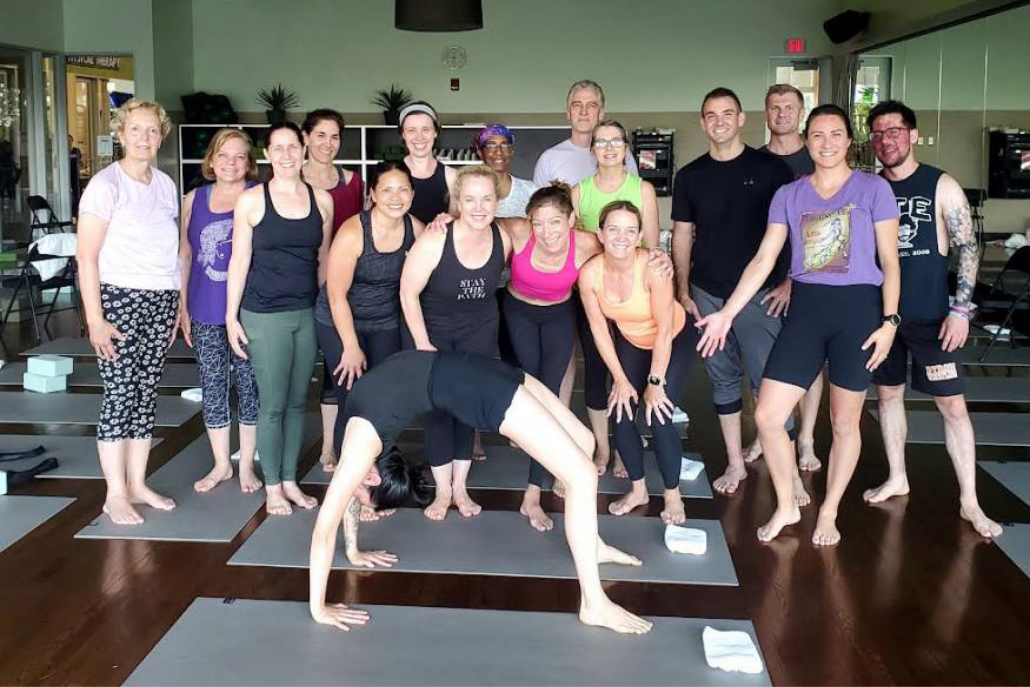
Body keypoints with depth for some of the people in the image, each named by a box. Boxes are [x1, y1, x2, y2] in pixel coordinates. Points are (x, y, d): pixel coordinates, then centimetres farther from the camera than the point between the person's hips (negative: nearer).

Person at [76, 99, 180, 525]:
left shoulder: (165, 185, 11)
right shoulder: (105, 185, -7)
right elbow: (86, 257, -10)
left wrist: (176, 307, 9)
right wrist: (95, 319, -15)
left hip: (162, 301, 6)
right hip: (119, 299, -5)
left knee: (146, 393, 9)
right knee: (119, 395, -4)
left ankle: (137, 484, 18)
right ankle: (115, 494, 6)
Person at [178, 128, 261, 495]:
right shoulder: (194, 199, 8)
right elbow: (185, 254, 13)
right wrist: (182, 306, 10)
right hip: (206, 312, 4)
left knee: (249, 386, 4)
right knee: (212, 388, 10)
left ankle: (246, 465, 19)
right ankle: (221, 464, 24)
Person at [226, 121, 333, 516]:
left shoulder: (322, 200, 5)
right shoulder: (251, 200, -3)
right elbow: (239, 261, -2)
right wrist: (231, 316, -4)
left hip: (307, 313, 3)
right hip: (264, 315, -3)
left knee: (297, 402, 10)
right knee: (273, 405, 0)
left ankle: (290, 480, 22)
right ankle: (272, 486, 14)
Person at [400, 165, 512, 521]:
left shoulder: (503, 239, -17)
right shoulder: (434, 241, -29)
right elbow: (408, 293, -20)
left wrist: (480, 310, 10)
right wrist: (423, 345, -17)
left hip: (478, 330, 3)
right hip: (431, 327, -3)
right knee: (438, 404, -2)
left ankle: (460, 486, 17)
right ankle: (442, 490, 10)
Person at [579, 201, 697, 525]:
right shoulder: (589, 273, -24)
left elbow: (664, 331, -25)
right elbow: (599, 329, -11)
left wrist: (655, 382, -19)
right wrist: (621, 379, -7)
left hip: (675, 339, -4)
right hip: (630, 341, 4)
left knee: (658, 417, -13)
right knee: (621, 413, -4)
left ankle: (673, 496, 10)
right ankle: (638, 489, 20)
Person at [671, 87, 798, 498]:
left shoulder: (769, 169, -1)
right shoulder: (690, 177, 7)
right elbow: (682, 235, 10)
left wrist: (789, 281, -6)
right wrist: (683, 291, 6)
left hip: (758, 293, -3)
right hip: (707, 295, 3)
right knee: (723, 380, 11)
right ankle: (735, 463, 22)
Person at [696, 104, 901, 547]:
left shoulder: (873, 189, 1)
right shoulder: (788, 195, 8)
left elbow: (889, 261, 0)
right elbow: (763, 260, 5)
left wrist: (889, 320, -9)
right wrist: (726, 313, -2)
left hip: (858, 309, -2)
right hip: (806, 309, 3)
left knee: (844, 421, 7)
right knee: (766, 415, -3)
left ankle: (828, 512, 26)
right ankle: (786, 506, 18)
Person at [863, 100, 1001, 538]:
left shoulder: (942, 186, -4)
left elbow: (968, 248, -5)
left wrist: (962, 309, -12)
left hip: (930, 317, -4)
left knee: (952, 404, -3)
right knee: (888, 394, 12)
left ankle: (969, 501, 5)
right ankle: (897, 479, 28)